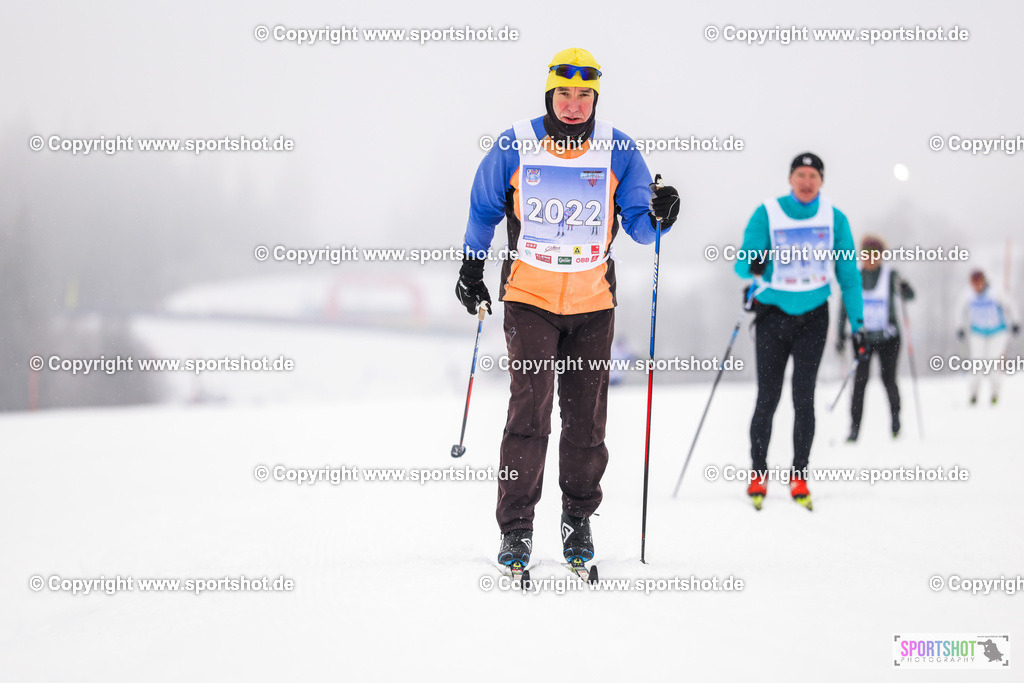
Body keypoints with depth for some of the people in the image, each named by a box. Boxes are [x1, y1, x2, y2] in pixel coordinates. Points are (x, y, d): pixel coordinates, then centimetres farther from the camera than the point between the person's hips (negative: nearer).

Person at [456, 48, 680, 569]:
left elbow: (639, 224, 1)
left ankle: (579, 518, 20)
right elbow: (483, 211, 12)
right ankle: (516, 526, -4)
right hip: (530, 297, -1)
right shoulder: (514, 147, -3)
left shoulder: (618, 151, -1)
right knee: (529, 409, -11)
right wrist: (471, 267, 13)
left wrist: (658, 215, -20)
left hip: (593, 301, 2)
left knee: (586, 417, 5)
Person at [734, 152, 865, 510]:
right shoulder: (767, 214, -7)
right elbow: (742, 265, -11)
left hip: (813, 316, 1)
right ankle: (758, 474, 11)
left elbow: (848, 274, 4)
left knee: (804, 399, -2)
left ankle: (799, 477, 7)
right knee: (768, 398, -2)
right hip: (773, 314, -1)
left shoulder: (835, 219, -1)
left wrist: (857, 324, 1)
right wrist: (753, 265, -35)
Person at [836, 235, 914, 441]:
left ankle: (895, 415, 19)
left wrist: (903, 288, -34)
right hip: (863, 337, 1)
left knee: (888, 379, -6)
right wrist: (841, 336, 6)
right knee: (859, 380, -9)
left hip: (888, 337, -1)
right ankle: (855, 427, -8)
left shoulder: (890, 275, -1)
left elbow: (909, 296, -11)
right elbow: (845, 307, 10)